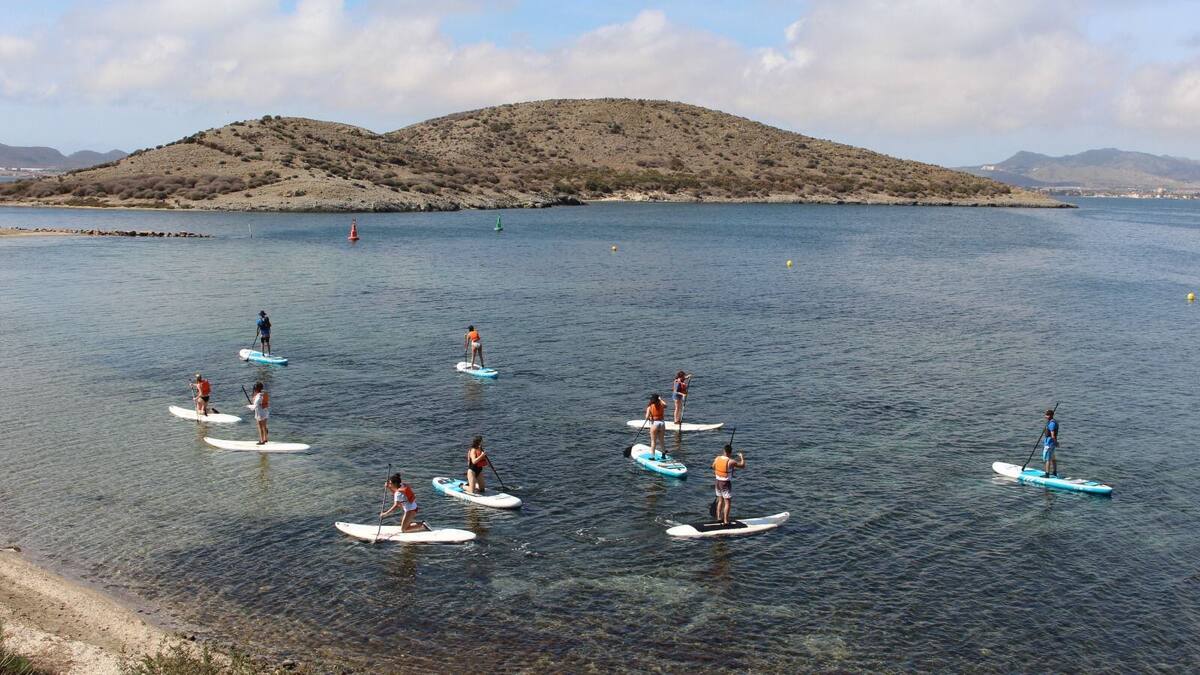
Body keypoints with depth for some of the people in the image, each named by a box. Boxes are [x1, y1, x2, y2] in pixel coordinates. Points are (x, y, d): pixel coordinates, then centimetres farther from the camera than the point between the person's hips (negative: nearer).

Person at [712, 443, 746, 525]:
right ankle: (726, 521, 2)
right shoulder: (731, 461, -20)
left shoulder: (717, 459, -3)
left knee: (720, 500, 20)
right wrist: (742, 457, 6)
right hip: (726, 484, -6)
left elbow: (713, 467, 16)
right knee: (727, 502, 1)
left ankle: (719, 517, 26)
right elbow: (743, 466, -9)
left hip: (718, 482, 6)